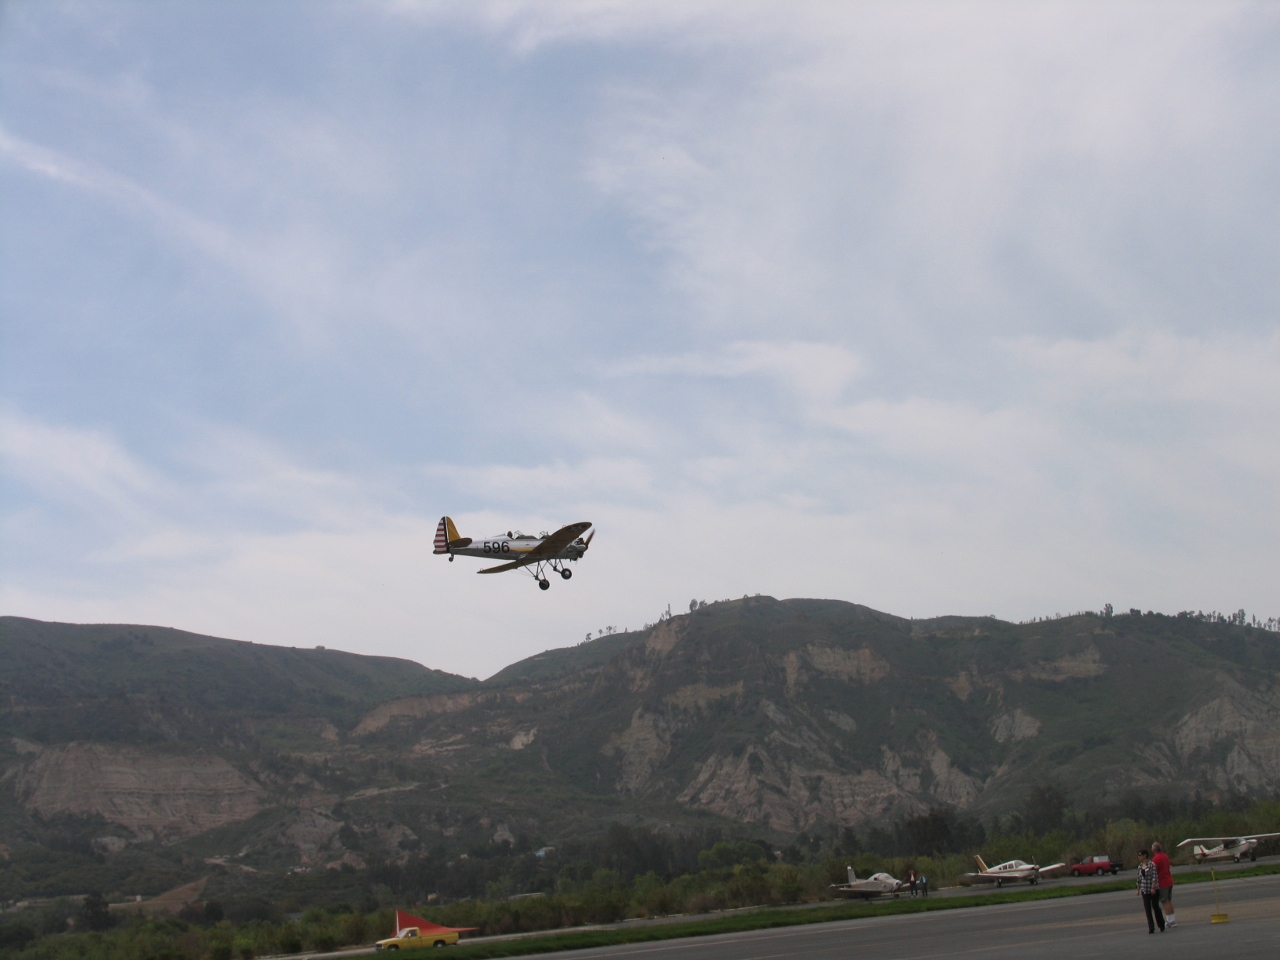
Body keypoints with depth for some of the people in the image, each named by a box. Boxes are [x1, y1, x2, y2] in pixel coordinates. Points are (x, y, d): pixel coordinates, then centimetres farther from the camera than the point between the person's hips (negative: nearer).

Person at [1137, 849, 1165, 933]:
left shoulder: (1152, 865, -10)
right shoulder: (1140, 866, 9)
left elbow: (1154, 877, -15)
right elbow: (1139, 879, 15)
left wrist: (1153, 888, -21)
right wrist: (1138, 889, 15)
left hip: (1153, 890, -5)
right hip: (1145, 891, 5)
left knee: (1155, 907, 2)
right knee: (1147, 909, -1)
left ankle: (1161, 926, 21)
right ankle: (1151, 928, -1)